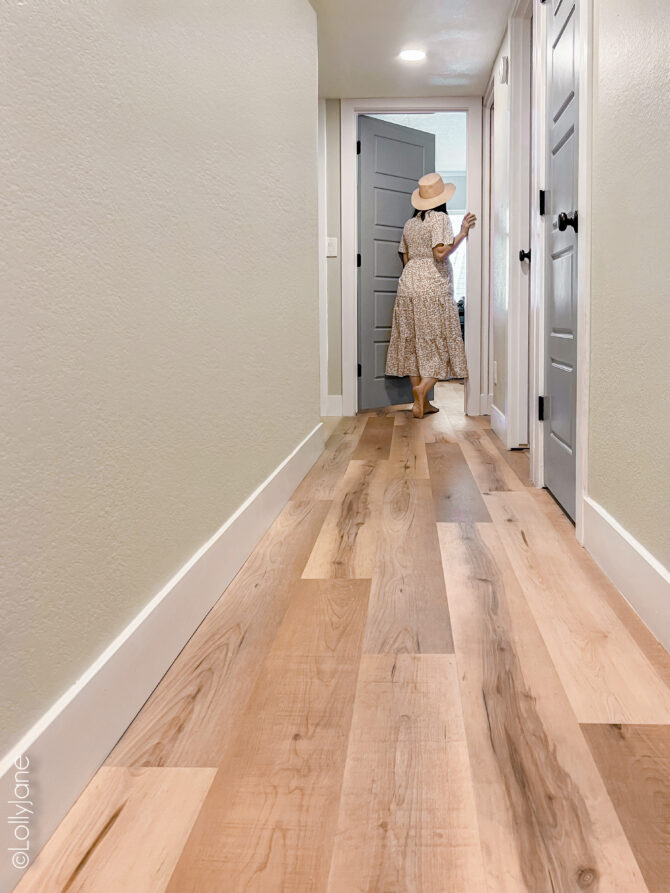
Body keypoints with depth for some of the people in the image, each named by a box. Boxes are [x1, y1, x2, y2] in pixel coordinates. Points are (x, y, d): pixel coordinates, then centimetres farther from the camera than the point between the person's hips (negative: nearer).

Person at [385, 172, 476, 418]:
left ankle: (422, 402, 8)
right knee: (439, 343, -1)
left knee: (414, 343, 6)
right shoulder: (440, 218, -6)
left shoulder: (410, 223, 14)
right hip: (433, 287, -6)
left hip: (408, 284, 7)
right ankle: (422, 387, -22)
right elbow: (440, 253, -16)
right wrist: (462, 233, -9)